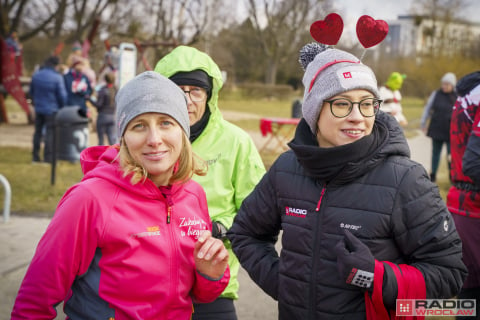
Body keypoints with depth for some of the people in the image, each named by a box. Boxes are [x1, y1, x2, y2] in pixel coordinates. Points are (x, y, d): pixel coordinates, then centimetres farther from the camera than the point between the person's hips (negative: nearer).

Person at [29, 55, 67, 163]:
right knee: (50, 132, 1)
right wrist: (62, 107, 4)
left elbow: (31, 92, 11)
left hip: (38, 108, 6)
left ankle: (35, 156, 20)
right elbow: (62, 95, -13)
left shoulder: (36, 75, 1)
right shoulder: (57, 77, -17)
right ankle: (48, 157, 1)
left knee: (38, 131, 15)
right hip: (51, 110, -6)